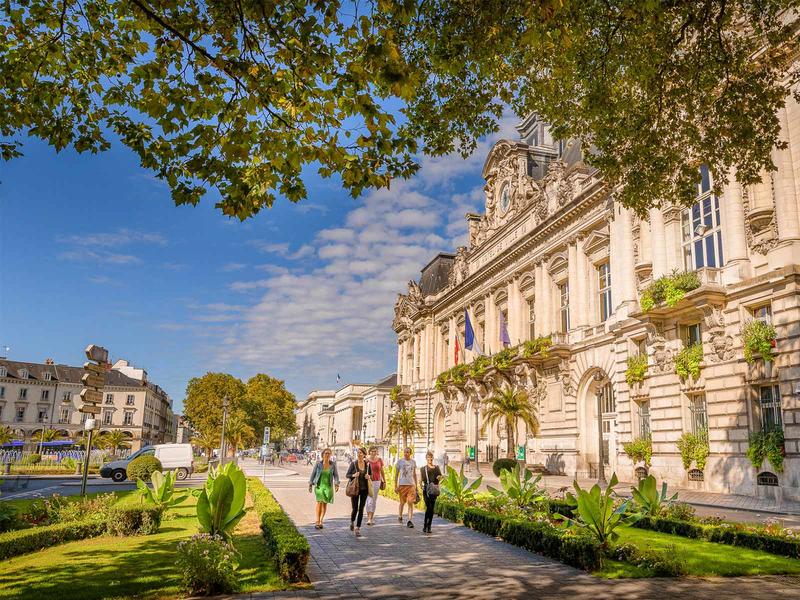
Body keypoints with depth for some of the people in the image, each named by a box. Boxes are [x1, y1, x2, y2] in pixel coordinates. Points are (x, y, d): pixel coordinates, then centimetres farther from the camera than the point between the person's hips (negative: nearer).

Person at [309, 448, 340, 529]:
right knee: (319, 502, -13)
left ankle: (321, 521, 21)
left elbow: (335, 475, 2)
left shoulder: (333, 464, -1)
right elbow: (313, 473, 2)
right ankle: (317, 522, -8)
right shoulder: (318, 463, -5)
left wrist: (336, 484, -11)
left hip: (328, 486, 2)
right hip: (319, 485, -2)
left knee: (325, 503, 7)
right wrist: (310, 484, 2)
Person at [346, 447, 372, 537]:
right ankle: (352, 522, 33)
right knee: (355, 508, 1)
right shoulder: (353, 463, -5)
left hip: (364, 489, 2)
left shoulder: (367, 464, 1)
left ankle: (358, 529, 9)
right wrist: (353, 475, -22)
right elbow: (347, 475, -2)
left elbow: (371, 475, 12)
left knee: (361, 509, 1)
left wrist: (369, 477, -11)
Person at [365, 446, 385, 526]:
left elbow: (382, 471, 12)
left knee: (374, 501, 8)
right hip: (368, 481, -3)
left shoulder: (380, 460, 4)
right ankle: (368, 518, -8)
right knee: (369, 500, -10)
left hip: (377, 481, 3)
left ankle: (372, 518, 18)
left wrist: (384, 481, 13)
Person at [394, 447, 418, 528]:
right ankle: (400, 516, 35)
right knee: (402, 502, 10)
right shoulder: (400, 461, 1)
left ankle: (410, 521, -8)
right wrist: (395, 486, -1)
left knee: (411, 502, -7)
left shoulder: (413, 462, 8)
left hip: (411, 485, 1)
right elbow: (396, 474, 4)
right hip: (402, 484, -1)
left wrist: (416, 485, 14)